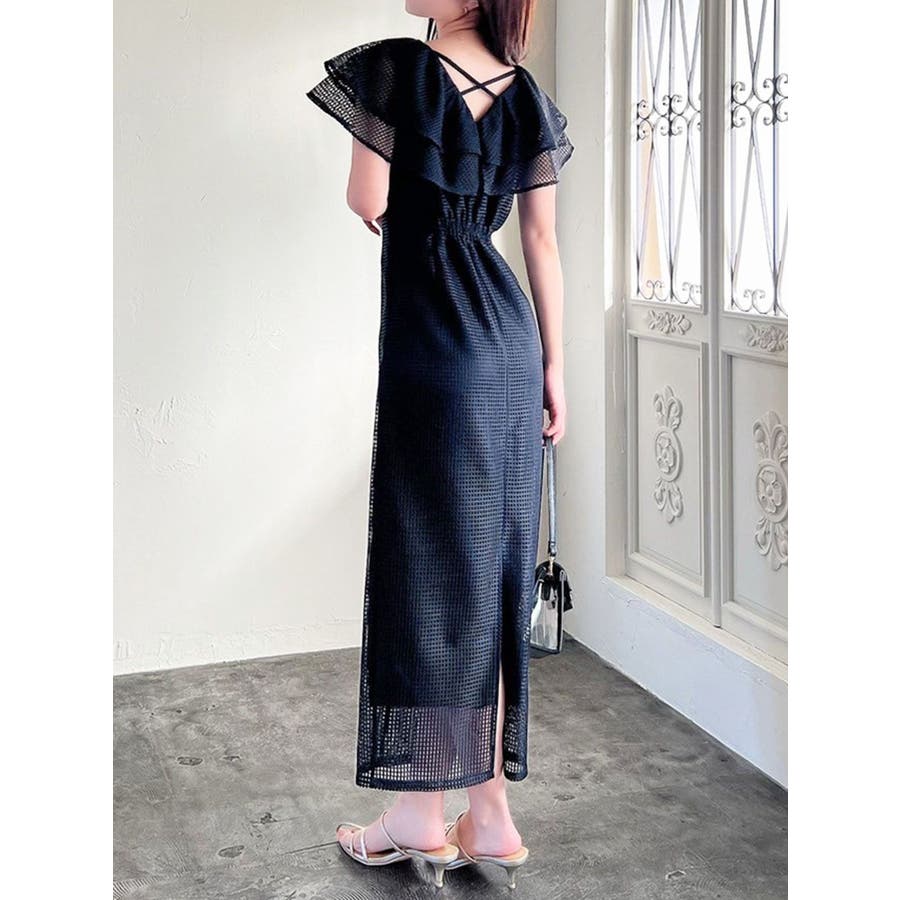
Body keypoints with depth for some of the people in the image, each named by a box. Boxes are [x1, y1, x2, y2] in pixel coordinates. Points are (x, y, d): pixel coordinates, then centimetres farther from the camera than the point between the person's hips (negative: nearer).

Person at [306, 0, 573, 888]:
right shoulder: (529, 95, 12)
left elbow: (368, 207, -6)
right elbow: (543, 241, 11)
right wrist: (553, 367, 13)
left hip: (430, 341, -5)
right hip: (511, 345, 6)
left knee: (428, 558, 1)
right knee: (494, 562, 7)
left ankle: (422, 813, 10)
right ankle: (490, 812, 13)